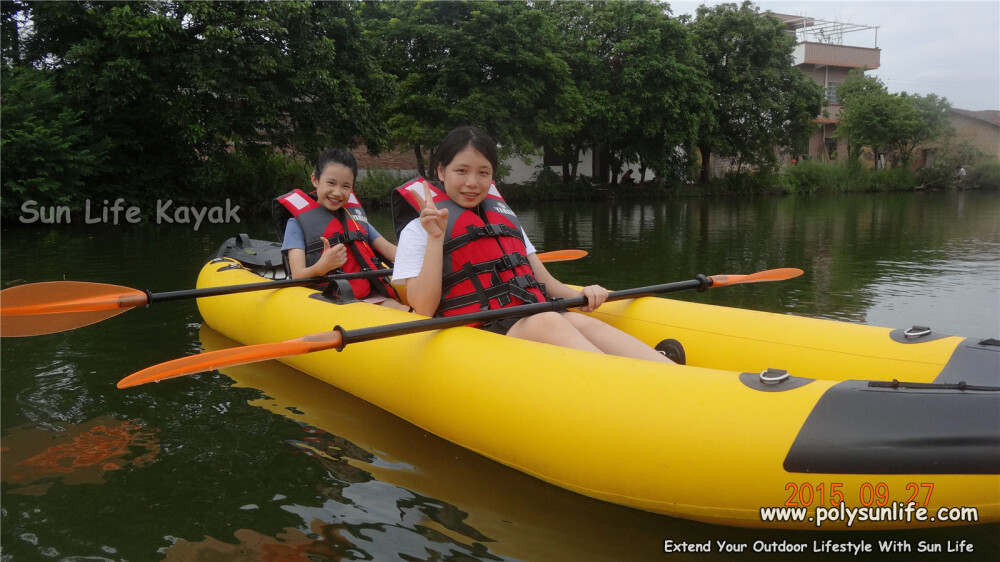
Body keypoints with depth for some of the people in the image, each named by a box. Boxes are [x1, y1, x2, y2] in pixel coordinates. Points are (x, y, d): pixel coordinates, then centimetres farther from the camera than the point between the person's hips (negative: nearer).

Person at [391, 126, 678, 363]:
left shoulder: (505, 219, 24)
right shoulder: (418, 229, 5)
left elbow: (544, 282, 21)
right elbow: (423, 310, -7)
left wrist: (579, 295, -1)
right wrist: (435, 237, -14)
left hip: (531, 323, 5)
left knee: (584, 323, -26)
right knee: (548, 322, -33)